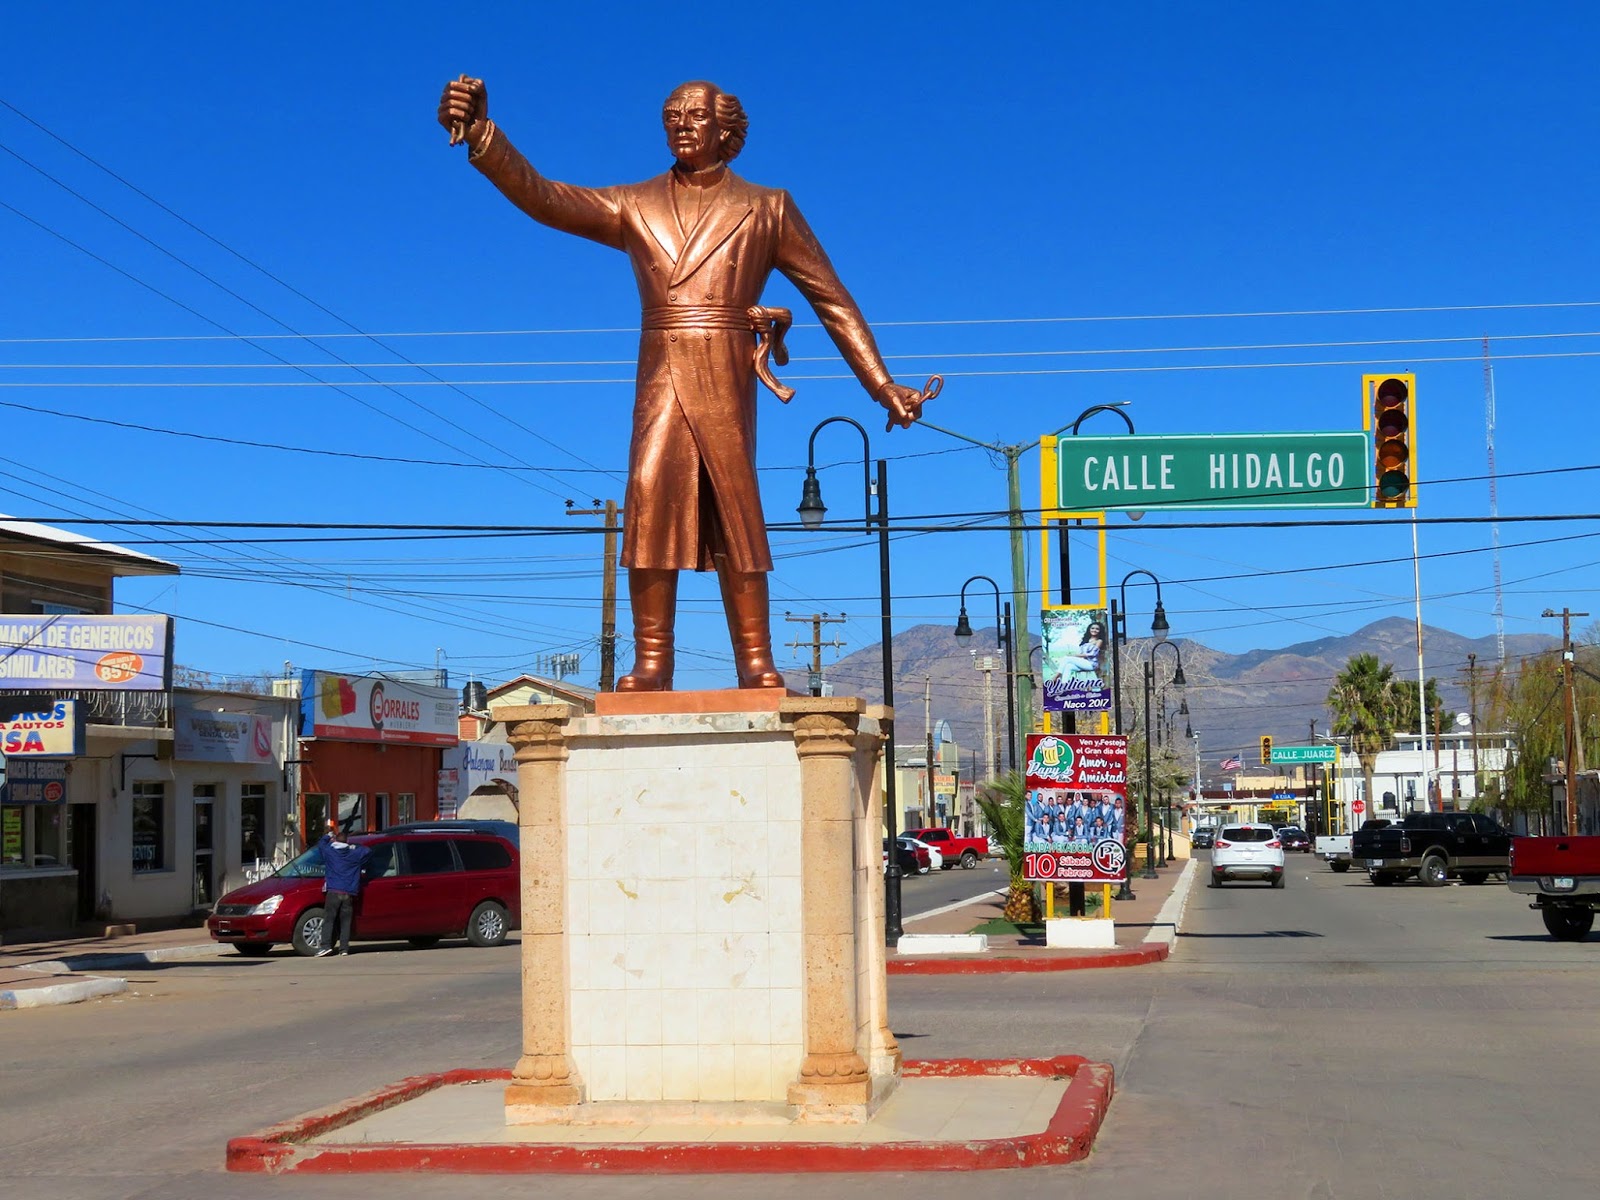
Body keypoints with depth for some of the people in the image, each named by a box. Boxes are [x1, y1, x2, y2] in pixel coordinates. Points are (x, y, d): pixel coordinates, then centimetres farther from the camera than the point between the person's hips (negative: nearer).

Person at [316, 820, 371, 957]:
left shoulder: (329, 851, 5)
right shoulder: (354, 854, 8)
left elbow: (320, 844, 26)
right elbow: (368, 852, 23)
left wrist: (329, 835, 40)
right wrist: (354, 847, 25)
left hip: (333, 891, -2)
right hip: (349, 894, 2)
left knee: (328, 919, -2)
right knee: (345, 921, 5)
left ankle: (326, 946, -15)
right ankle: (344, 948, 1)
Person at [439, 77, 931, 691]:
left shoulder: (767, 210, 14)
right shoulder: (634, 207, 16)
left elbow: (834, 301, 15)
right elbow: (539, 196, 4)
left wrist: (884, 388, 12)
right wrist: (479, 132, -12)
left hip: (727, 378, -1)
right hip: (661, 376, 1)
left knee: (733, 508, -9)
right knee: (651, 493, -15)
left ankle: (757, 667, -7)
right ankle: (650, 663, -16)